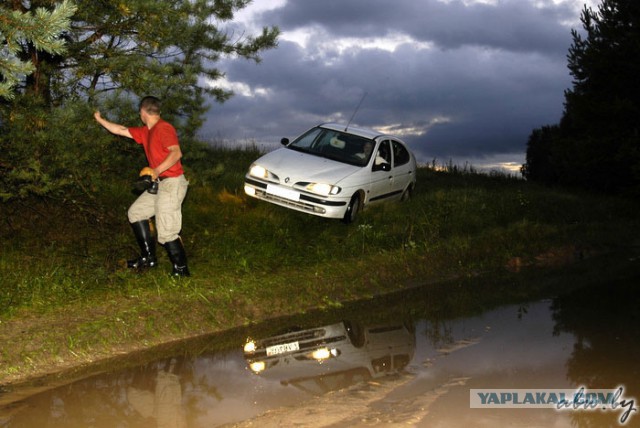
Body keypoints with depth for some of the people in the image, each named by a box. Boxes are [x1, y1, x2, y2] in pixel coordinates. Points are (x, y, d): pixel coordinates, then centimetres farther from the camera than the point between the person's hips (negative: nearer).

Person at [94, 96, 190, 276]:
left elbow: (176, 153, -25)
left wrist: (156, 171, -29)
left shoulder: (163, 128, -13)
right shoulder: (146, 132, 15)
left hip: (172, 182, -10)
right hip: (159, 184, 10)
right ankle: (148, 257, 20)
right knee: (136, 212, 17)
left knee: (166, 231, -11)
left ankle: (181, 270, 0)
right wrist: (100, 119, 36)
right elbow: (121, 130, 28)